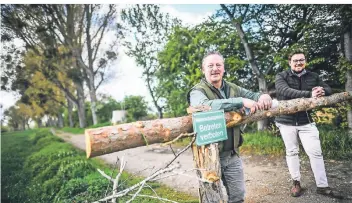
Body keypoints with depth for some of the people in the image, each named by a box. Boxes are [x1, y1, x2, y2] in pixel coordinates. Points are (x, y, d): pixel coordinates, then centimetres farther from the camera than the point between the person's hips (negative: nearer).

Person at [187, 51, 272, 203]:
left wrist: (263, 96, -16)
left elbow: (252, 96, 9)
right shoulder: (197, 92, -13)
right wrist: (241, 101, -36)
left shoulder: (232, 88, 8)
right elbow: (207, 106, -33)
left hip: (232, 154, 6)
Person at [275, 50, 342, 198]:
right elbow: (285, 91, -25)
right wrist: (309, 94, -36)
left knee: (316, 152, 1)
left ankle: (322, 186, 15)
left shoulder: (313, 77, 5)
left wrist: (322, 91, -16)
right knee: (291, 152, 9)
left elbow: (328, 89, 10)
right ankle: (296, 182, 24)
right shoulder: (281, 77, -7)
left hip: (306, 121, 2)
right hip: (286, 121, -2)